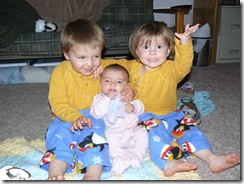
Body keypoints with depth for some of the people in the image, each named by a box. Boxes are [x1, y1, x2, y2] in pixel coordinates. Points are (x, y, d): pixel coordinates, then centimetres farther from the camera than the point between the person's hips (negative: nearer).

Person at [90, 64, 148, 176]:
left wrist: (133, 106, -16)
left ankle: (136, 155, -21)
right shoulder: (100, 98, 5)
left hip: (133, 129, 4)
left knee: (142, 133, -17)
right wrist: (107, 99, -19)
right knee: (109, 137, -31)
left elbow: (140, 109, 8)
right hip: (113, 131, -4)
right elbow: (96, 114, -11)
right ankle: (119, 157, -33)